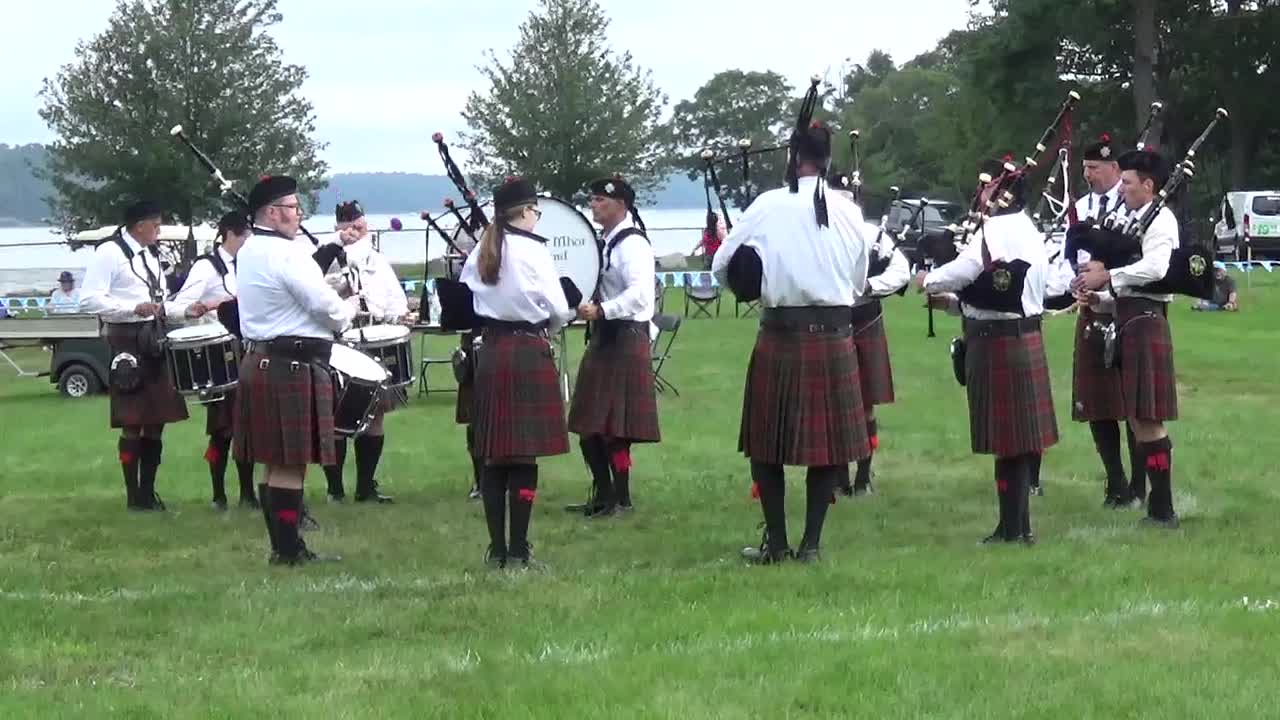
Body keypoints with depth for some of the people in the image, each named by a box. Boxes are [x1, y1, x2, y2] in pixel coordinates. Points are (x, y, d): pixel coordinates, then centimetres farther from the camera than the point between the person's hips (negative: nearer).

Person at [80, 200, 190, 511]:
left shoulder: (150, 254, 15)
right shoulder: (109, 253, -11)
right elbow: (89, 299, -18)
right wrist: (134, 308, -24)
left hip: (154, 341, 8)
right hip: (127, 342, -8)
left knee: (157, 420, 9)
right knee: (133, 423, -4)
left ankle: (148, 492, 18)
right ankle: (133, 496, 4)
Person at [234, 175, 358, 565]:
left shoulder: (247, 252, 14)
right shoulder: (287, 254, -17)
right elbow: (328, 307, -17)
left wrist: (334, 302, 12)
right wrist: (349, 309, 5)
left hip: (258, 360, 10)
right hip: (293, 367, -10)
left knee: (275, 463, 13)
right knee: (291, 464, -5)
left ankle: (283, 545, 18)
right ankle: (288, 550, -3)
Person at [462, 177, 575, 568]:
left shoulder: (479, 253, 6)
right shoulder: (533, 250, -9)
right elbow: (559, 309, -9)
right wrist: (547, 328, 11)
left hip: (489, 352, 6)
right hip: (528, 353, -6)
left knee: (494, 455, 8)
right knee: (525, 455, -2)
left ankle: (497, 548, 10)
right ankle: (519, 550, -3)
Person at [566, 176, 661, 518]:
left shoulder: (633, 243, -14)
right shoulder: (606, 242, 15)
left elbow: (640, 293, -27)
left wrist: (600, 310, -34)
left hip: (625, 339, -9)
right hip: (603, 337, 9)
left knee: (615, 425, -5)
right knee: (589, 424, 11)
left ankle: (621, 499, 4)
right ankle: (603, 494, 20)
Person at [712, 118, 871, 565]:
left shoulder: (768, 207, -6)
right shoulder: (849, 212, 1)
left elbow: (722, 268, 2)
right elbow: (859, 284, 11)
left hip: (781, 337, -2)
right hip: (834, 338, 2)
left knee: (768, 440, 9)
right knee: (829, 443, 9)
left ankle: (776, 542, 9)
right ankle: (811, 543, 8)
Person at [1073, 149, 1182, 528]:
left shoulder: (1160, 219, -9)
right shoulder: (1133, 220, 19)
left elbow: (1155, 268, -26)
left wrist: (1107, 275, -18)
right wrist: (1100, 297, 5)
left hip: (1145, 323, -10)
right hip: (1129, 321, 10)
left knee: (1148, 419, -8)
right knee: (1138, 419, 11)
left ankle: (1163, 511, -5)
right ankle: (1157, 506, 16)